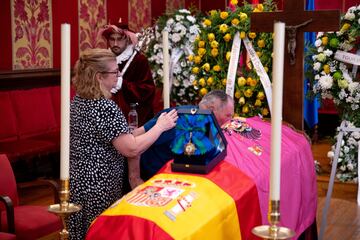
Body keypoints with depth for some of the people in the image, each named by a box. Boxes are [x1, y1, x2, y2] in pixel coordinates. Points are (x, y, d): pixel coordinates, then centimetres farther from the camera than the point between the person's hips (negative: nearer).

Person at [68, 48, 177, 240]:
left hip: (78, 182, 9)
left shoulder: (78, 100, 6)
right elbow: (132, 149, -22)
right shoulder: (105, 108, -21)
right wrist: (160, 126, -11)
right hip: (99, 188, -9)